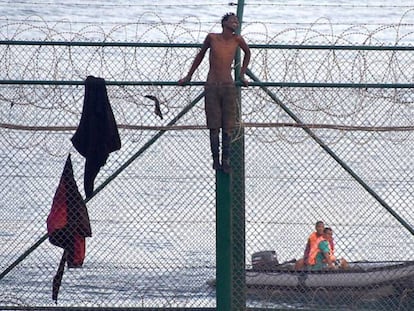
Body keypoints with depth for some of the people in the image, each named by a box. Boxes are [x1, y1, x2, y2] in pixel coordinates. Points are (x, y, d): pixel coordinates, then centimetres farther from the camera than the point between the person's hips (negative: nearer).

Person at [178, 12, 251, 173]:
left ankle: (226, 160, 1)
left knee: (228, 126, -3)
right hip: (211, 87, -1)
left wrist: (242, 74, 21)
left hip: (228, 87, 1)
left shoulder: (237, 40, 1)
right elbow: (200, 55, 14)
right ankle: (215, 159, 2)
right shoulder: (212, 38, -2)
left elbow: (247, 53, 22)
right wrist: (188, 76, 21)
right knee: (214, 126, -3)